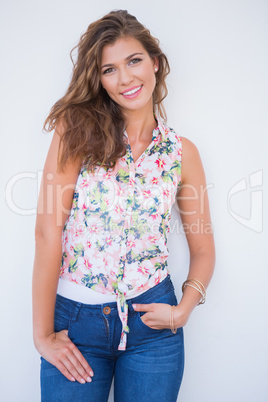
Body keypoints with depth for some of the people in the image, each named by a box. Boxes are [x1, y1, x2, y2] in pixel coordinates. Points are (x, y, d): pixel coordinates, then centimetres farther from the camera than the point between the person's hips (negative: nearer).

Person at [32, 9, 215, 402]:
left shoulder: (182, 152, 1)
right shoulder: (78, 131, -6)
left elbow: (203, 250, 8)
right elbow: (47, 230, -12)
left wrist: (183, 310, -7)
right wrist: (43, 333, -11)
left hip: (151, 321, 2)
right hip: (74, 321, -1)